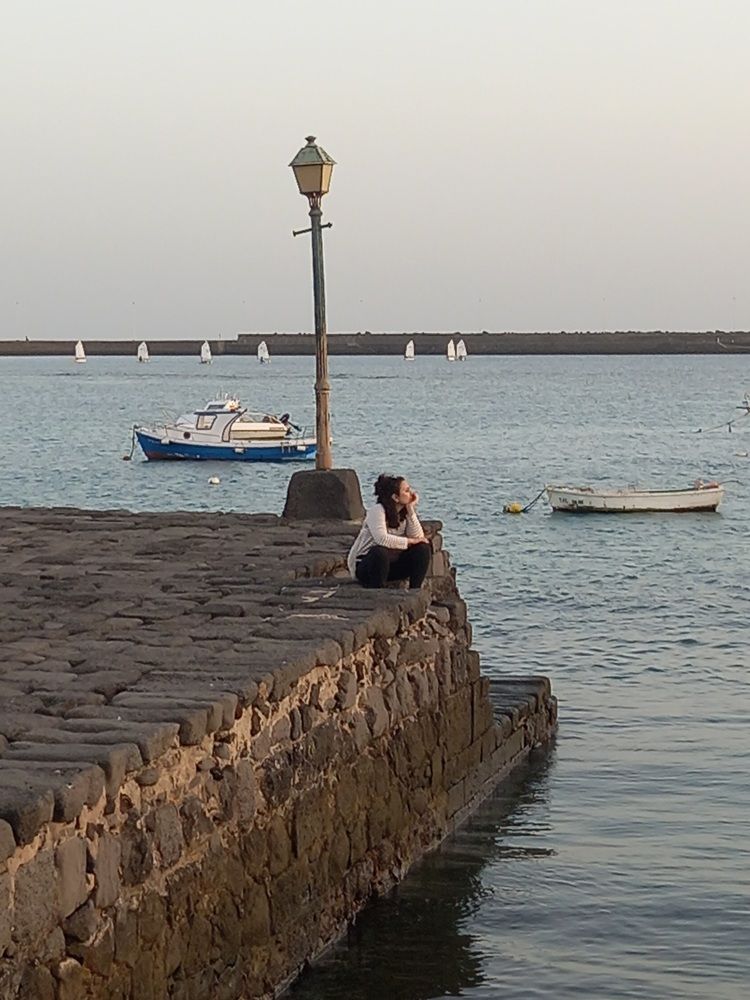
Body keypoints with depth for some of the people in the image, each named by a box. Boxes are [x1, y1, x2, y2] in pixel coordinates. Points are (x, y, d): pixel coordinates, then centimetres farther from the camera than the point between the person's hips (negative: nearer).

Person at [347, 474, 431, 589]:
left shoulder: (405, 512, 1)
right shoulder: (377, 510, -20)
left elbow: (418, 537, -13)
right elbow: (381, 538, -36)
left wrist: (411, 510, -17)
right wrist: (409, 541, -26)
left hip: (392, 564, 6)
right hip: (365, 565, -6)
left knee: (423, 548, -11)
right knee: (380, 552, -39)